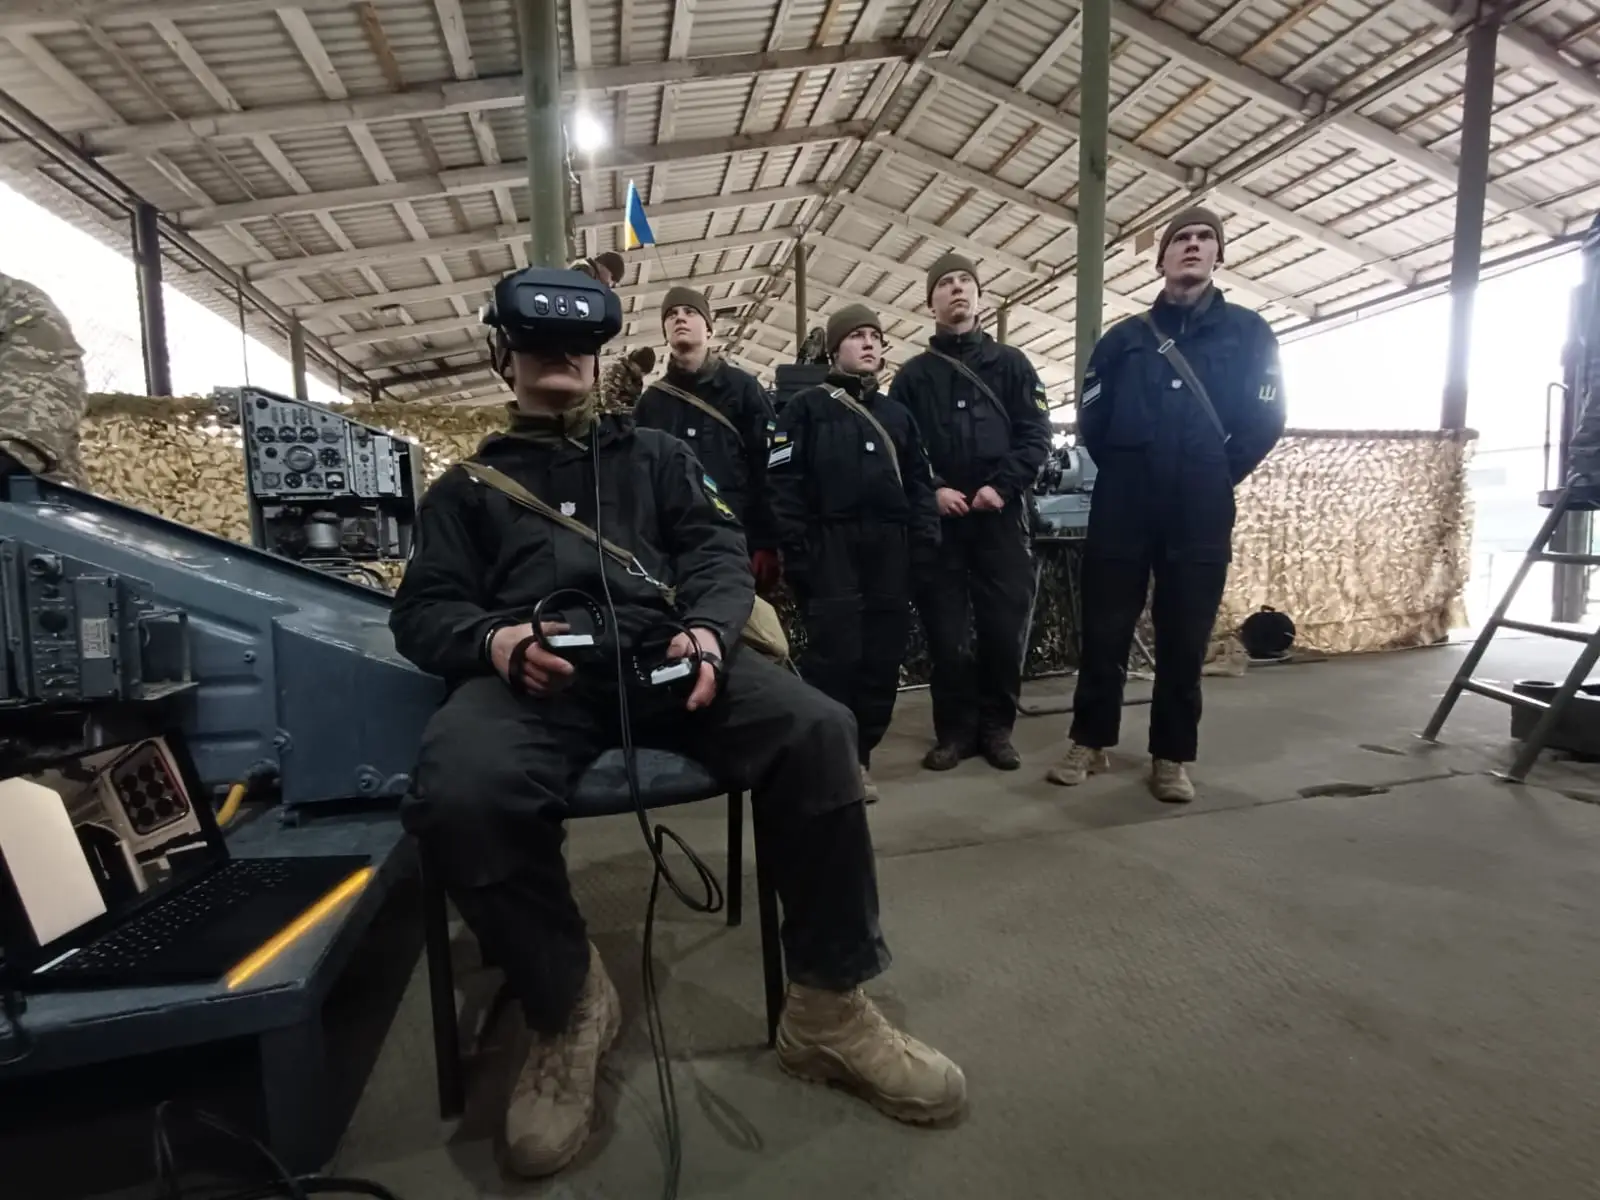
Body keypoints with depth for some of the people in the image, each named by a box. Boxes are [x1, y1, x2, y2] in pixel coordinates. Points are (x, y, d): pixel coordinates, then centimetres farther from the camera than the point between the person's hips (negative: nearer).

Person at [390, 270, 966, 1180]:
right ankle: (568, 1006, -5)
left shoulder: (656, 454, 29)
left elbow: (719, 552, 14)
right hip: (531, 673, 0)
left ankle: (829, 1008, -7)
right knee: (462, 793, -35)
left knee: (817, 731, -27)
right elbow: (423, 610, 15)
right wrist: (492, 638, -11)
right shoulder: (468, 486, 27)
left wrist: (709, 629, -10)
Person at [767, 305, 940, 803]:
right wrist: (794, 549, -12)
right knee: (834, 655, -9)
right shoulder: (807, 407, 6)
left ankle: (859, 756, 16)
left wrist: (924, 539, 7)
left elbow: (919, 482, 20)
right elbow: (784, 482, -3)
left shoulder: (896, 414, 22)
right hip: (832, 547, -5)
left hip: (890, 548, 5)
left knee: (883, 657, 4)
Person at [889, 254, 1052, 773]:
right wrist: (932, 491, -11)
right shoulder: (913, 376, 13)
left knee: (1004, 627, 0)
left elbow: (1036, 436, 4)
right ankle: (954, 730, 14)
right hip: (937, 520, 0)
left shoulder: (1011, 364, 12)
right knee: (946, 630, 1)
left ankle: (997, 727, 15)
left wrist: (1001, 486, -10)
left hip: (1000, 516, 0)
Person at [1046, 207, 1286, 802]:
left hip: (1201, 518, 0)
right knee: (1103, 634, 4)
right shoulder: (1123, 339, 10)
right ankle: (1089, 743, 19)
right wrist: (1126, 471, 5)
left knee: (1184, 642, 5)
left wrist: (1213, 478, 5)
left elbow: (1264, 422, 6)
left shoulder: (1248, 333, 8)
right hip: (1121, 513, 1)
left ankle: (1171, 758, 18)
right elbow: (1091, 420, 8)